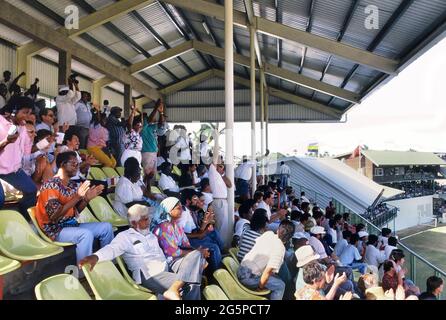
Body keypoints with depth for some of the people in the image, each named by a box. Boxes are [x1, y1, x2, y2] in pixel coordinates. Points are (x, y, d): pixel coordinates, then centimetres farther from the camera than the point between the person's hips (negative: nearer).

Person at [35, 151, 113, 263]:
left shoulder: (72, 184, 8)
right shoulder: (50, 186, -16)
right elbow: (54, 216, -26)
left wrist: (87, 198, -5)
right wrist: (77, 197, -29)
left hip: (72, 225, 8)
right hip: (56, 230, -8)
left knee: (106, 227, 3)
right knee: (86, 234, -33)